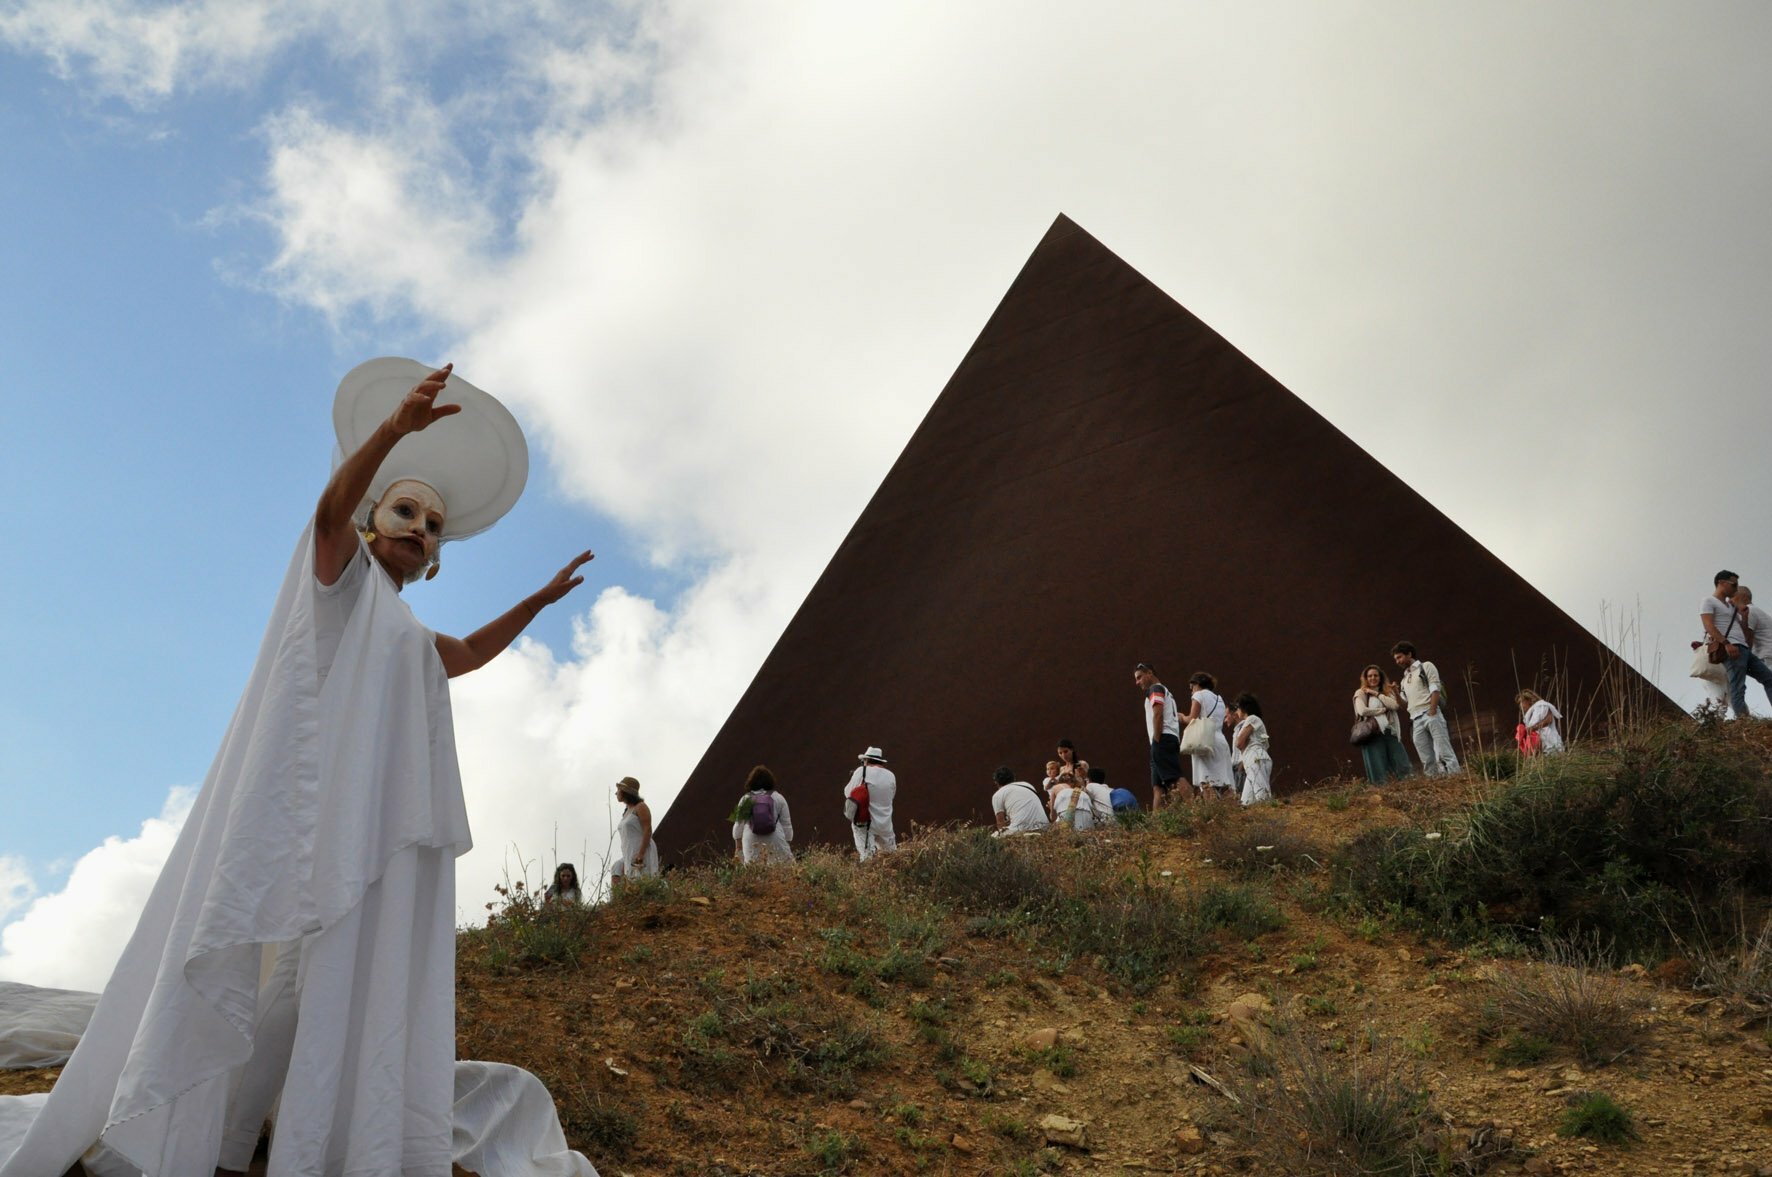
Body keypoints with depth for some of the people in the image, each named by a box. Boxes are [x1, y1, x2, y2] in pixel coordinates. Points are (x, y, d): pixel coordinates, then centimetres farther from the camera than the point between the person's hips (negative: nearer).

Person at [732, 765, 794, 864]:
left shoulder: (745, 799, 9)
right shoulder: (778, 798, 7)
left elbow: (738, 825, 11)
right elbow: (786, 825, 7)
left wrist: (738, 848, 20)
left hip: (751, 843, 1)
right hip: (775, 841, -1)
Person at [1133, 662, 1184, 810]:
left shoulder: (1155, 689, 0)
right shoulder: (1166, 692, 30)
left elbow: (1158, 714, -14)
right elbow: (1179, 717, 24)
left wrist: (1156, 739, -16)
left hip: (1162, 740, -10)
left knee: (1175, 779, -20)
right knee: (1158, 787, 5)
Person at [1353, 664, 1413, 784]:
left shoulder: (1387, 692, 17)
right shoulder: (1360, 693, 4)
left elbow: (1395, 705, -3)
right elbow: (1362, 711, -14)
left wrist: (1377, 694, -3)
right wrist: (1383, 709, -3)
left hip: (1390, 731, 4)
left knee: (1402, 765, -1)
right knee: (1379, 768, -6)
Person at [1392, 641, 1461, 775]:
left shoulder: (1426, 667, 6)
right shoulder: (1405, 679, 26)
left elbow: (1435, 690, -6)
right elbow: (1405, 704, 23)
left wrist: (1432, 712, -17)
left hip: (1431, 714, -7)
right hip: (1416, 720, 7)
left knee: (1443, 752, -15)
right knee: (1427, 759, 0)